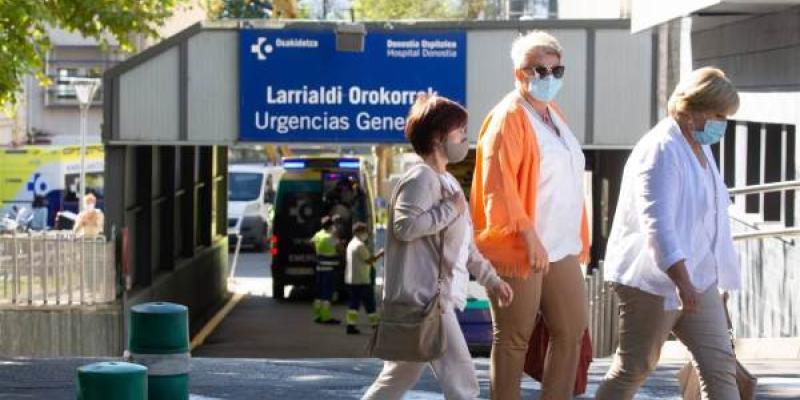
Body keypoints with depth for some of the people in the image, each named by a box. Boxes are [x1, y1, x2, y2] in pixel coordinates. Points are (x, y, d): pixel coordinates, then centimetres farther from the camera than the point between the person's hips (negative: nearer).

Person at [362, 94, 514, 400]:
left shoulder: (446, 181, 22)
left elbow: (464, 246, 27)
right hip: (424, 297, -11)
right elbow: (405, 226, -26)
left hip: (432, 297, 11)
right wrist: (450, 209, -16)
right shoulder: (421, 178, -11)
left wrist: (491, 279, 23)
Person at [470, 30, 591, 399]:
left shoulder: (554, 117, 17)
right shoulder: (509, 117, -9)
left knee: (572, 330, 6)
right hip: (521, 248, -8)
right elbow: (499, 183, -18)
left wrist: (578, 241, 19)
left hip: (562, 247, 8)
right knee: (514, 337, 0)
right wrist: (528, 235, -24)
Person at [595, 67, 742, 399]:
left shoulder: (700, 147, 13)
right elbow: (657, 223, -29)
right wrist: (682, 282, -37)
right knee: (634, 368, 1)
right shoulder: (662, 150, -19)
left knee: (719, 364, 2)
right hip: (654, 280, -9)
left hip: (697, 278, 9)